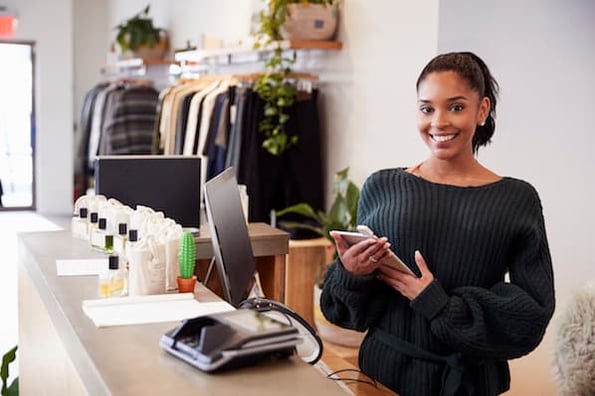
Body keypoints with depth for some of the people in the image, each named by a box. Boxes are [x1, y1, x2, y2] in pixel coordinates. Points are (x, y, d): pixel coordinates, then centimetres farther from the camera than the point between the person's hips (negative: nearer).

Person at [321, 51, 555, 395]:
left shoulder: (517, 200, -5)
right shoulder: (381, 188, -2)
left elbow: (533, 313, -8)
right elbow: (353, 307, 4)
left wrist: (438, 304, -17)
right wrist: (350, 274, -17)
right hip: (385, 368, 1)